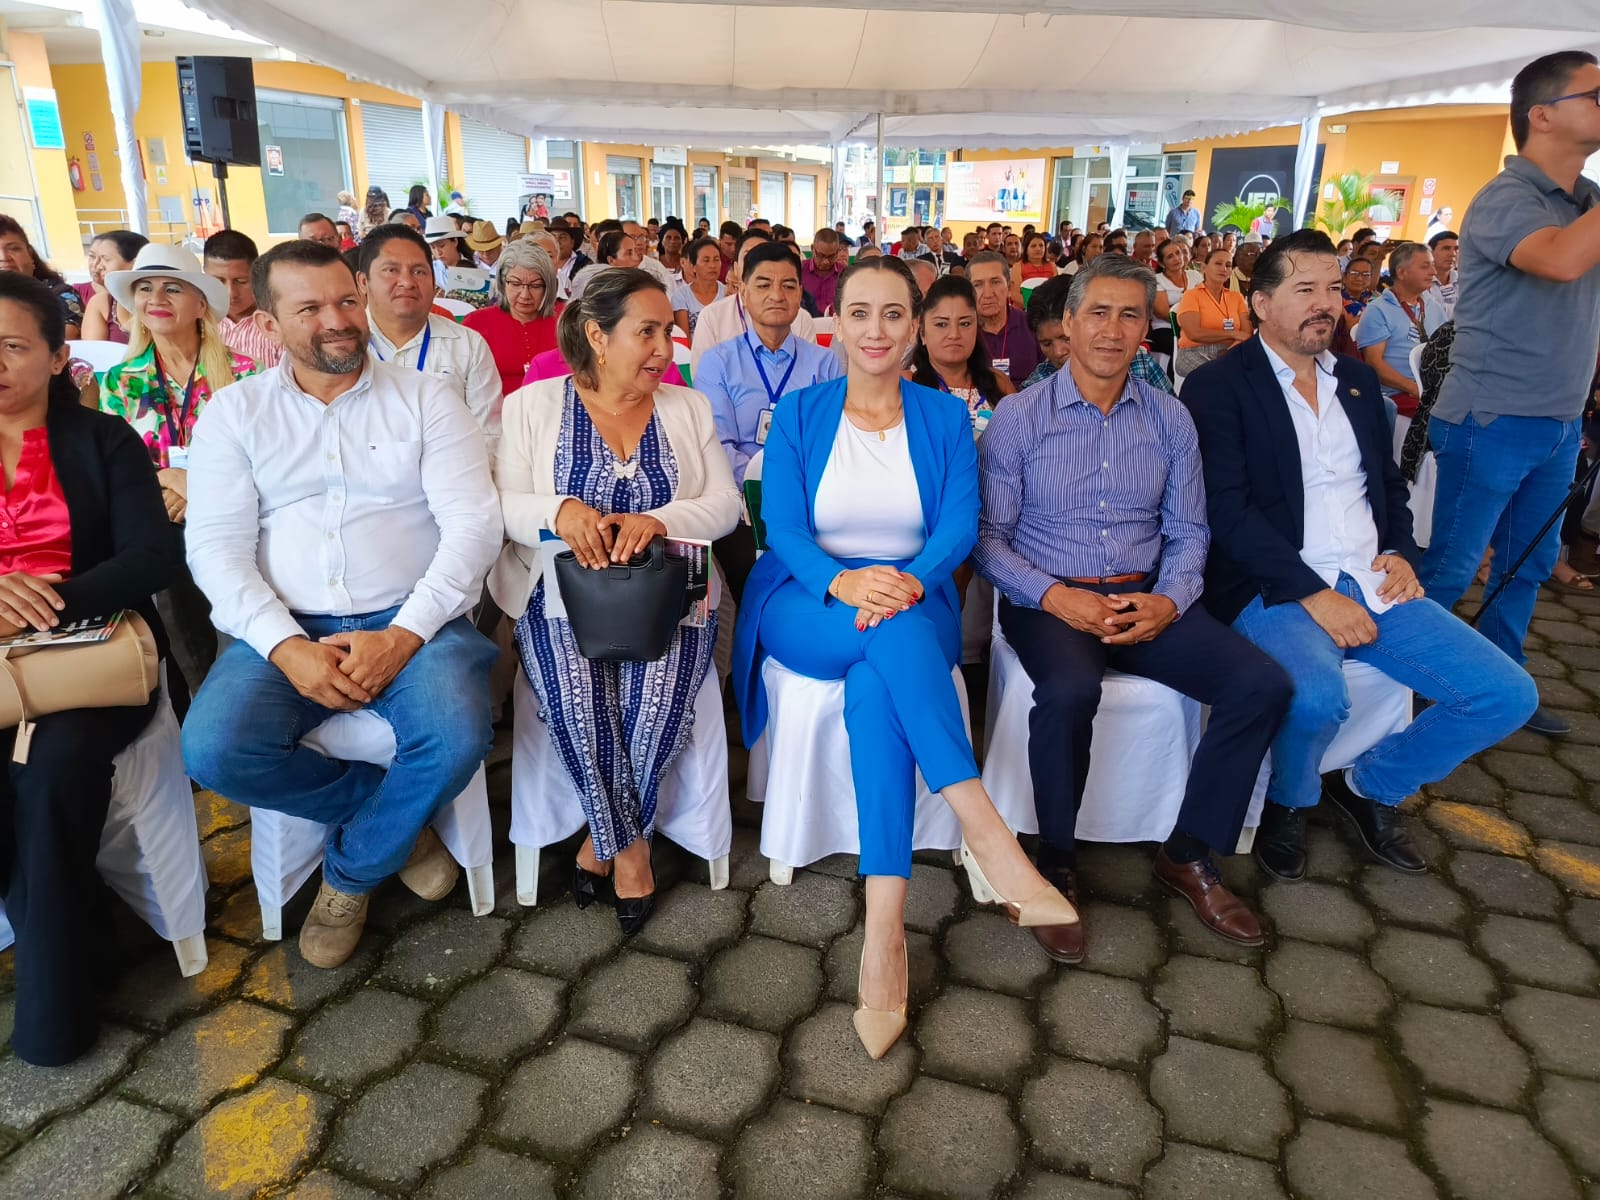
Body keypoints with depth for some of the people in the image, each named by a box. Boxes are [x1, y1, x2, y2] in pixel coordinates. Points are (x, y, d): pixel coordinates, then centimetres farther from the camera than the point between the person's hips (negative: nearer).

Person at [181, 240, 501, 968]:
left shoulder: (425, 400, 4)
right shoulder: (234, 412, 9)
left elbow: (474, 521, -6)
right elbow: (216, 546, 1)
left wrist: (404, 634, -18)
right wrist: (287, 646, -17)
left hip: (413, 622, -1)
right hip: (285, 631, 2)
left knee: (457, 737, -29)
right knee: (212, 749, -25)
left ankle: (352, 870, 4)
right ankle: (398, 818, 2)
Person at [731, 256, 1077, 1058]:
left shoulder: (944, 418, 9)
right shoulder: (799, 413, 7)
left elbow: (959, 526, -3)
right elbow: (783, 525, -5)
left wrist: (907, 583, -25)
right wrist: (842, 580, -27)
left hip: (913, 602, 0)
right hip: (807, 605, 0)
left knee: (877, 688, -35)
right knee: (894, 634, -36)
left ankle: (885, 926, -38)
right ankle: (985, 833, -38)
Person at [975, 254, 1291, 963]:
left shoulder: (1169, 420, 10)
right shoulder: (1019, 418, -1)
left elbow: (1188, 530, 11)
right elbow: (988, 536, -4)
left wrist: (1170, 600, -8)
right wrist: (1053, 596, -18)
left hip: (1146, 598, 4)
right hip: (1048, 598, -4)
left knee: (1263, 685, -16)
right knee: (1070, 690, -36)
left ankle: (1188, 855, 2)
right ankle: (1057, 865, -12)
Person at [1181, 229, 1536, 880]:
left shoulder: (1358, 379, 19)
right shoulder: (1217, 386, -4)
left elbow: (1390, 483, 24)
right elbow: (1226, 510, -13)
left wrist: (1403, 553, 4)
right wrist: (1313, 594, -19)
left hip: (1373, 585, 7)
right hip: (1278, 589, -7)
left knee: (1509, 694, -5)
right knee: (1318, 696, -35)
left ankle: (1372, 785, 19)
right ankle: (1288, 804, 1)